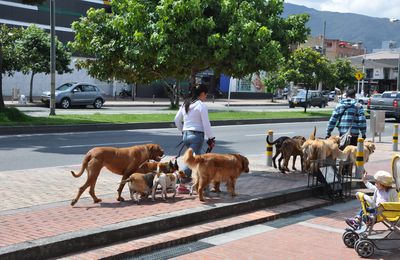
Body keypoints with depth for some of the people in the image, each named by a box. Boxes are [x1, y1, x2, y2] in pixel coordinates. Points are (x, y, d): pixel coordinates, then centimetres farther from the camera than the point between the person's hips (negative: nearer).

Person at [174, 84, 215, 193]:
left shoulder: (185, 104, 12)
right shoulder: (201, 106, -10)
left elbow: (177, 120, 18)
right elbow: (206, 124, -11)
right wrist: (211, 138, -3)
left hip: (186, 135, 8)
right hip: (197, 135, -8)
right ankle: (181, 185, -8)